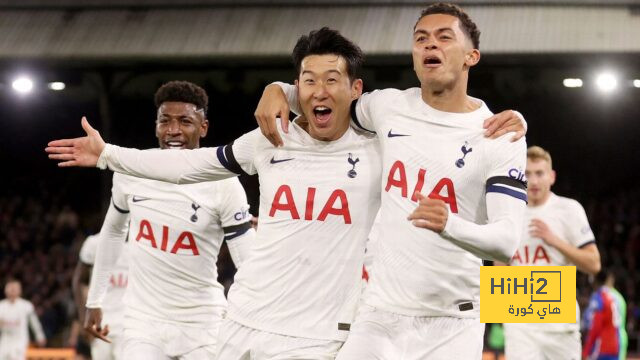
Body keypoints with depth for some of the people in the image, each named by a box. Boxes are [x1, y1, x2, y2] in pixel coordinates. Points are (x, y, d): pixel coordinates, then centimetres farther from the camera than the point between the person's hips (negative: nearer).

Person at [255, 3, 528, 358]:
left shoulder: (501, 137, -8)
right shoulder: (389, 106, 4)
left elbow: (507, 242, -17)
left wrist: (450, 224, -38)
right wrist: (278, 89, 1)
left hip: (452, 325, -3)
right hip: (380, 314, 3)